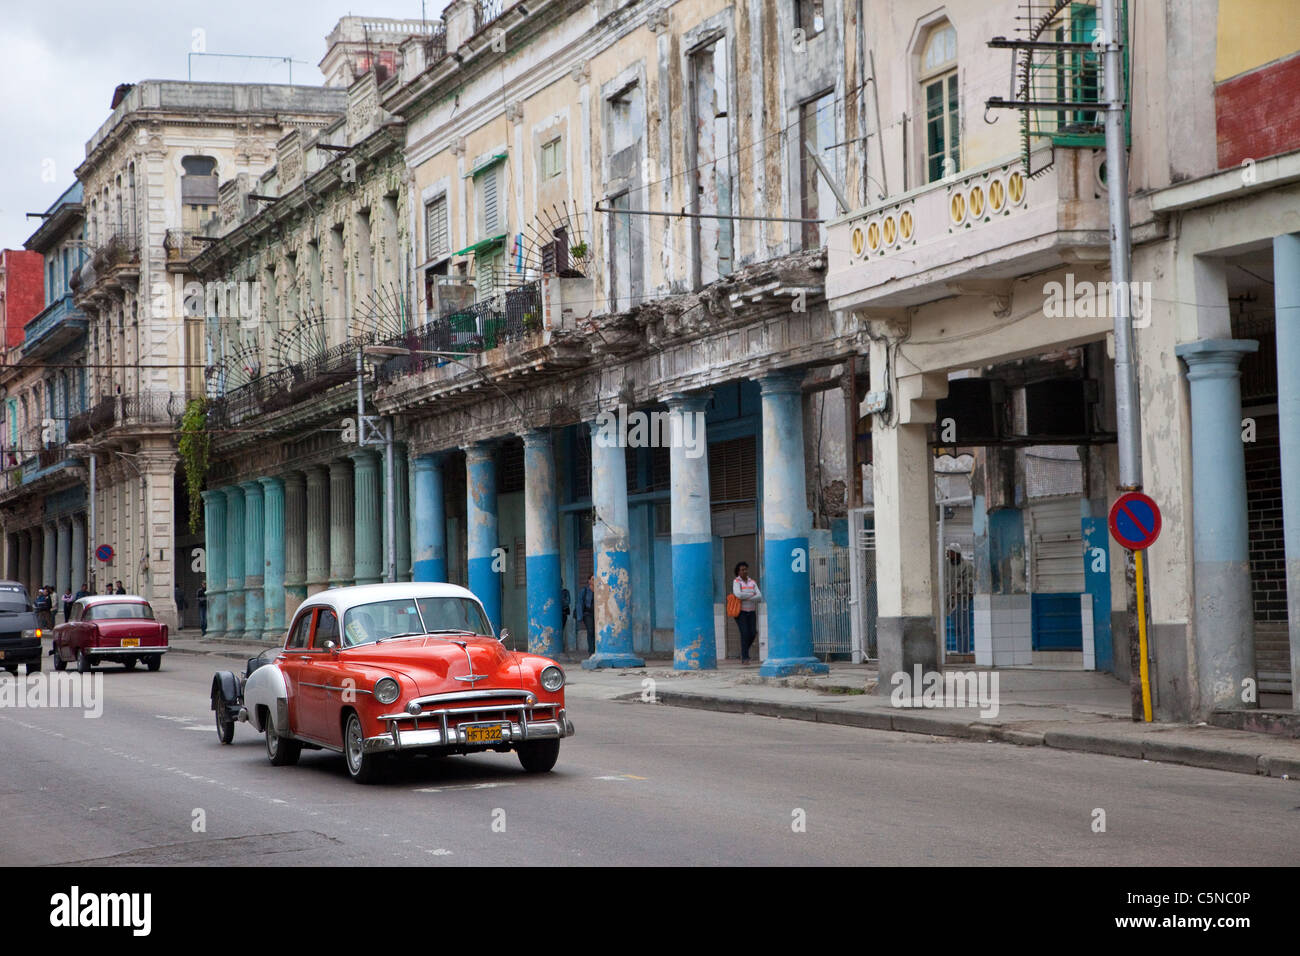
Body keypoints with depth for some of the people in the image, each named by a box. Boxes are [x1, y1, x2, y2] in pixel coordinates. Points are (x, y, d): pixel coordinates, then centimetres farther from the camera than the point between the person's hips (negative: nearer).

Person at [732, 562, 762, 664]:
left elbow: (759, 597, -4)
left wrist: (746, 598, -18)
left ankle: (743, 651, 23)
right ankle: (744, 658, -12)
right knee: (745, 633, -17)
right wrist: (752, 594, -12)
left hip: (751, 611, 5)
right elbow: (738, 594, -25)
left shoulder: (752, 582, 7)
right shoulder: (736, 582, -7)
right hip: (740, 612, -5)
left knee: (752, 634, -4)